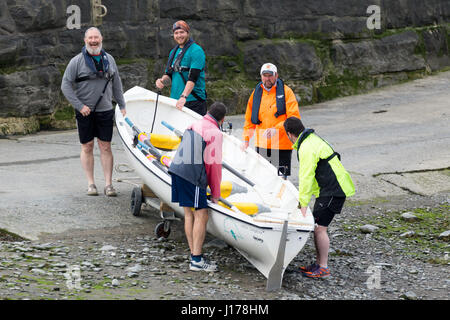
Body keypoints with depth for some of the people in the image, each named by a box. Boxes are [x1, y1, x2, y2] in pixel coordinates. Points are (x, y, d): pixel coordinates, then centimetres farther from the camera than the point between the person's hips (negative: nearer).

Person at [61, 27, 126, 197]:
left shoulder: (109, 59, 10)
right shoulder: (77, 61, -4)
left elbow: (116, 85, 17)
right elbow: (66, 85, -6)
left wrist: (122, 106, 13)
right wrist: (79, 105, -12)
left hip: (105, 111, 2)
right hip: (85, 111, -2)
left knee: (106, 147, 1)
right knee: (87, 148, 4)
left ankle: (108, 184, 3)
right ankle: (91, 184, 11)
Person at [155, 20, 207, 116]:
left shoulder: (196, 50, -8)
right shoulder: (173, 52, 17)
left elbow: (193, 77, -17)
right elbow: (169, 75, 20)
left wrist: (184, 96, -27)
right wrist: (162, 81, -4)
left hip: (194, 101, -7)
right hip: (175, 100, 7)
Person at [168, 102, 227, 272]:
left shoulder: (195, 125, 21)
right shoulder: (215, 133, -4)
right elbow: (214, 165, -5)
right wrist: (216, 193, 3)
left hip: (176, 169, 9)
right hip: (192, 176, -9)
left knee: (189, 213, 13)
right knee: (201, 215, -5)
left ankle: (195, 255, 16)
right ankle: (196, 260, -8)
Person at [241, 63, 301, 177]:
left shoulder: (286, 92, -1)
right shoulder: (256, 93, 11)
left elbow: (294, 118, -9)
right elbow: (249, 120, 19)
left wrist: (276, 129, -20)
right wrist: (246, 139, 9)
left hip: (282, 146, -4)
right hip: (261, 145, 4)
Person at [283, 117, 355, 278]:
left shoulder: (307, 148, -19)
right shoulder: (312, 139, 15)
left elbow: (306, 178, -23)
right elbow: (306, 176, 19)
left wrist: (303, 204, -22)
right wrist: (303, 199, 20)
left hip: (333, 191, -10)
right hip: (327, 189, 10)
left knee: (319, 228, -9)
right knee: (317, 226, 13)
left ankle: (323, 268, -3)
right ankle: (319, 263, 20)